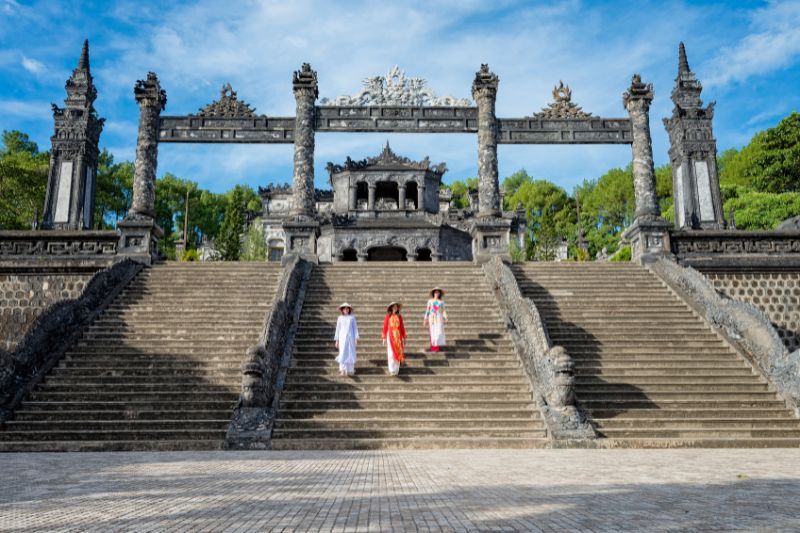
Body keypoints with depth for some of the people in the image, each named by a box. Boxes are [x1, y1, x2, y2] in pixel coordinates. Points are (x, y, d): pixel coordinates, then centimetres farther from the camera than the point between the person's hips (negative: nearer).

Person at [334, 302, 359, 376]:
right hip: (342, 338, 0)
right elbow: (337, 329, 9)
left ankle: (350, 370, 5)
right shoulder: (340, 318, 6)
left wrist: (356, 338, -3)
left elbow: (355, 328, 3)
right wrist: (337, 340, 6)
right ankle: (343, 370, -8)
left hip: (350, 338, 0)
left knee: (350, 353, -1)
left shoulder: (352, 317, 3)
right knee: (342, 353, -9)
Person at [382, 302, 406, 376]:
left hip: (398, 336, 3)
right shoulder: (387, 316, -2)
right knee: (391, 353, -3)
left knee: (398, 353, 4)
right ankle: (392, 370, 5)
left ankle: (396, 370, 13)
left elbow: (402, 328, 8)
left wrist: (404, 338, 8)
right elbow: (385, 327, -1)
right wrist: (384, 338, -2)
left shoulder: (399, 317, 5)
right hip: (390, 336, -2)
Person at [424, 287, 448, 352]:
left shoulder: (441, 302, 8)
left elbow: (444, 311, 5)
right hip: (432, 318, 0)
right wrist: (425, 319, 0)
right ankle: (433, 347, 0)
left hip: (439, 319, 1)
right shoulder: (430, 301, 6)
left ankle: (437, 347, -4)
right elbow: (427, 310, 5)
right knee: (432, 332, -5)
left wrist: (445, 318, -8)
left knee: (439, 332, -8)